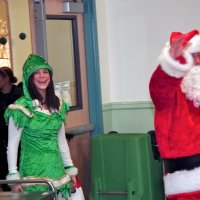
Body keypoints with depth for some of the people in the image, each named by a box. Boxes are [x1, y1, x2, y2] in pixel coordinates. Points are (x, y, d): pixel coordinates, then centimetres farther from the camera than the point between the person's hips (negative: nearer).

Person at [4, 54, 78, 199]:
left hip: (57, 169, 5)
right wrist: (14, 176, -11)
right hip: (33, 171, -5)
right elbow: (12, 145, -8)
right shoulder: (22, 108, -10)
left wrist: (70, 169, 14)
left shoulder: (58, 105, 8)